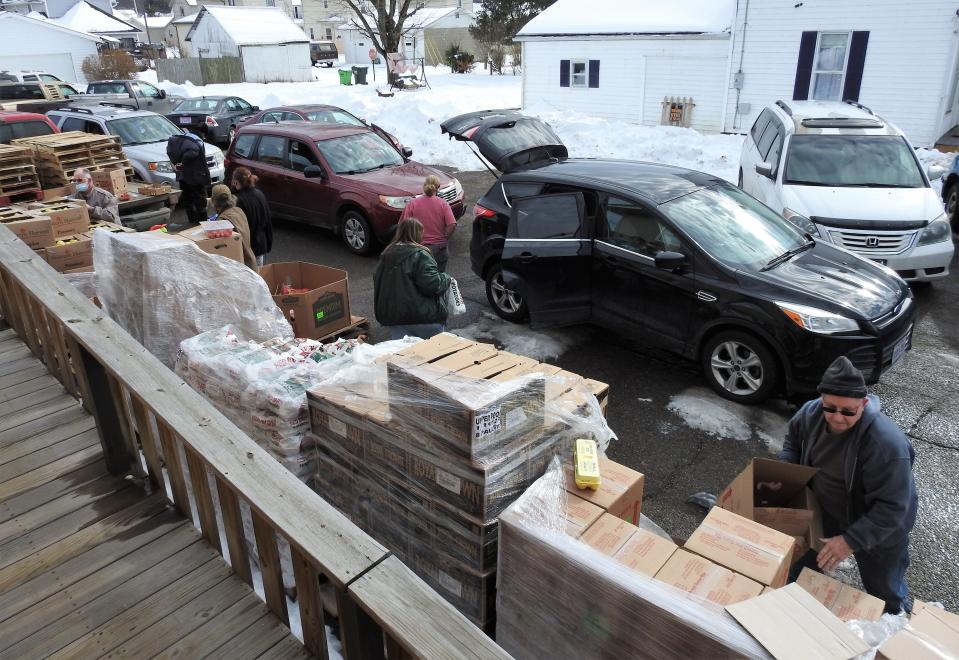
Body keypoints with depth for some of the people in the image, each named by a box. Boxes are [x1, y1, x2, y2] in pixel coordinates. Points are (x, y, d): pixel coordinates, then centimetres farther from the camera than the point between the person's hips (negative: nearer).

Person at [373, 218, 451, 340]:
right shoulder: (419, 255, -14)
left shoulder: (386, 256, 10)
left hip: (392, 318, 6)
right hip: (424, 318, -6)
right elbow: (432, 284, -20)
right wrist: (446, 279, -1)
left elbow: (377, 282, 17)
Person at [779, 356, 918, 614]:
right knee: (803, 566, 25)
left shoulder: (887, 444, -39)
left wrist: (851, 540, -35)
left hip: (878, 531, -5)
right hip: (825, 513, 5)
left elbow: (892, 508, -34)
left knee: (884, 594, 20)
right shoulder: (811, 413, -20)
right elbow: (794, 439, 3)